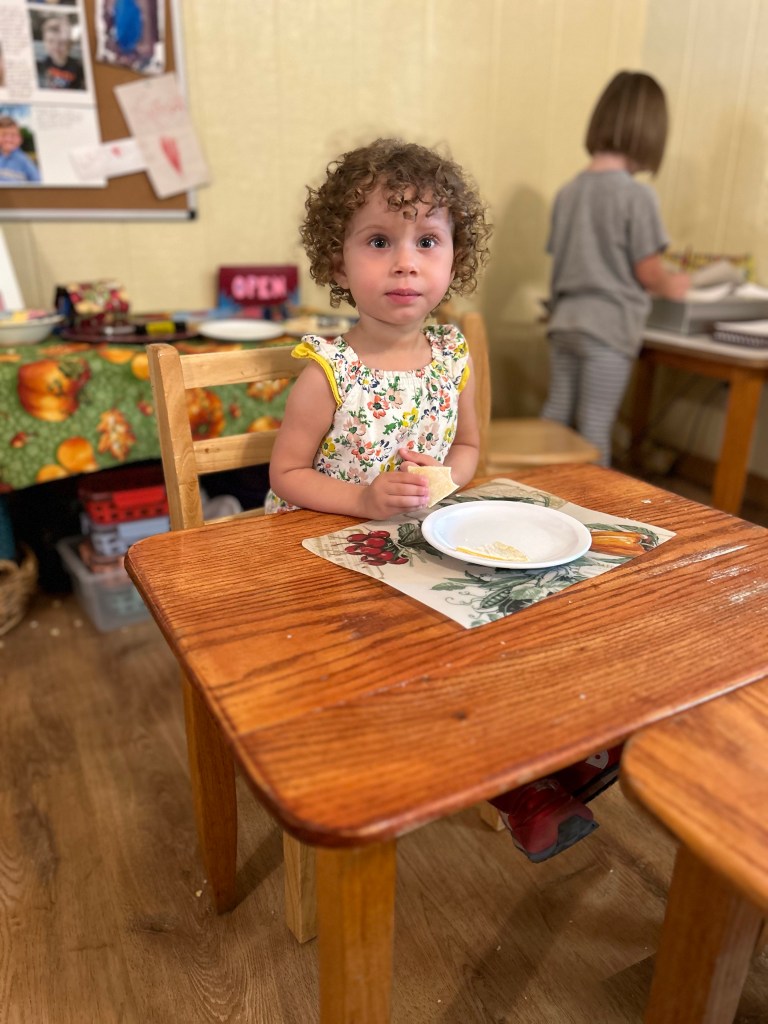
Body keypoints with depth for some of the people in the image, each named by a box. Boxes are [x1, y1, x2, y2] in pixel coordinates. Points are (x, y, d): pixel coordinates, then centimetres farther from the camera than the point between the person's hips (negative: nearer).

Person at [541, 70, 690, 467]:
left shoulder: (569, 190, 6)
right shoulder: (637, 194, -12)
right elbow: (648, 273, -9)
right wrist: (674, 286, 13)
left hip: (564, 321, 6)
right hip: (609, 328, -6)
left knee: (555, 416, 13)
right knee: (594, 429, 1)